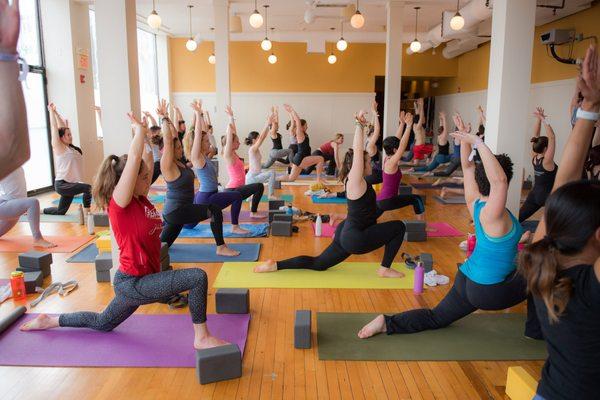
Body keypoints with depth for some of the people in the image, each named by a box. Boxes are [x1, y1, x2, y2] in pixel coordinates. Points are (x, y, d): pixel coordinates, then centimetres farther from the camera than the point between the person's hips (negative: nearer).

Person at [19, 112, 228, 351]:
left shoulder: (141, 199, 2)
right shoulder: (120, 203, -20)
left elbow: (145, 157, 8)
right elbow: (134, 158, -27)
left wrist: (142, 132, 7)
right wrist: (140, 129, -15)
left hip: (143, 278, 9)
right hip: (132, 283, -9)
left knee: (102, 324, 29)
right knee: (198, 277, -22)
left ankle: (49, 321, 44)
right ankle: (202, 338, -11)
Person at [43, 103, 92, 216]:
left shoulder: (70, 147, 10)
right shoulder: (58, 147, -8)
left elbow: (63, 127, 15)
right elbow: (55, 128, -9)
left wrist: (56, 112, 21)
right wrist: (51, 111, -3)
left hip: (69, 184, 9)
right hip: (62, 184, -8)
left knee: (60, 211, 17)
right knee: (87, 188, -29)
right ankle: (86, 215, -25)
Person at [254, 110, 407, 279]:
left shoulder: (352, 180, 6)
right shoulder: (355, 182, -19)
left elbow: (359, 150, 15)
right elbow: (358, 150, -28)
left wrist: (362, 127, 13)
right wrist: (360, 125, -26)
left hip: (347, 233, 9)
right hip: (355, 238, -9)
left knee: (317, 264, 16)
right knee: (399, 226, 0)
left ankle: (275, 265, 7)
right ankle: (385, 269, 7)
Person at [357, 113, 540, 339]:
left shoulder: (474, 202, -3)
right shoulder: (492, 213, -26)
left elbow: (468, 166, 7)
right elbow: (499, 179, -43)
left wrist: (465, 139, 1)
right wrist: (478, 142, -41)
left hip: (468, 278, 7)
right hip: (488, 291, -7)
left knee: (435, 319, 18)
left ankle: (388, 323, 4)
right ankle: (535, 331, 25)